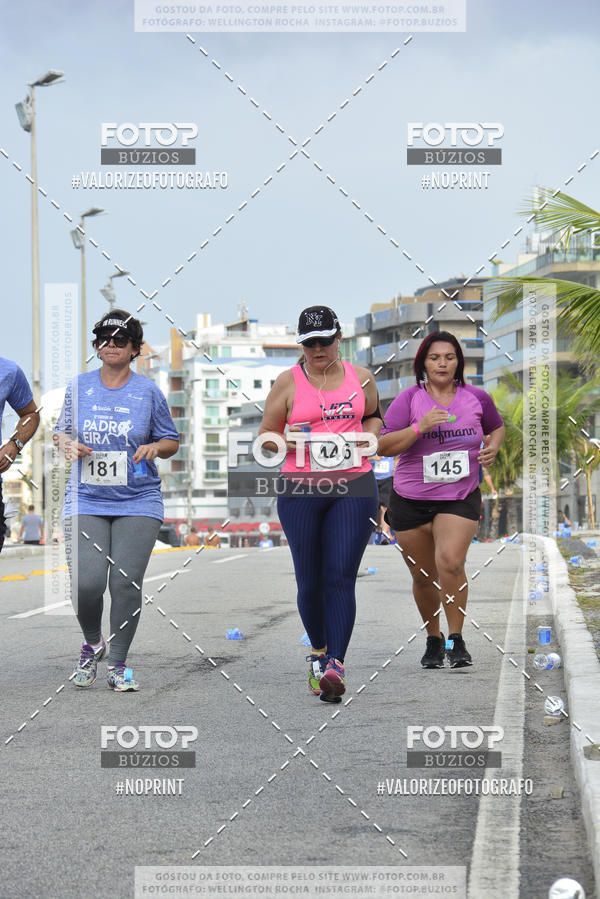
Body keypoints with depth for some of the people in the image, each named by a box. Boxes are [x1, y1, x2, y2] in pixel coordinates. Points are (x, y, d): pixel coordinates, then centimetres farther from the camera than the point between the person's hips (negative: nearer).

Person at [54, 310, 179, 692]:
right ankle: (92, 644, 19)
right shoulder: (79, 387, 7)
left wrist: (154, 448, -11)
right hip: (86, 501, 1)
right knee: (87, 582, -11)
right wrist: (69, 445, -4)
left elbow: (171, 441, 12)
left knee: (126, 583, -7)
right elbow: (61, 431, 19)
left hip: (138, 503, -1)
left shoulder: (148, 391, 3)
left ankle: (119, 664, 10)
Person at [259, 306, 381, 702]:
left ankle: (336, 666, -19)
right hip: (301, 490, 0)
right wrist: (291, 442, -12)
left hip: (354, 486, 0)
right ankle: (318, 651, 29)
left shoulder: (360, 378, 9)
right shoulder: (288, 382, 3)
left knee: (341, 577, -12)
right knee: (311, 580, 4)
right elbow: (266, 434, 9)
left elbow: (374, 414, 26)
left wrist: (369, 436, 4)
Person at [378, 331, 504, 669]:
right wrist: (420, 427, -25)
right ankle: (433, 639, 30)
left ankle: (457, 639, -10)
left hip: (461, 498, -1)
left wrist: (492, 447, 1)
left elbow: (497, 427, 22)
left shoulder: (477, 397, 2)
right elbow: (385, 446, -11)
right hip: (411, 499, 1)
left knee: (451, 562, -23)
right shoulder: (409, 399, -5)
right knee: (423, 576, 9)